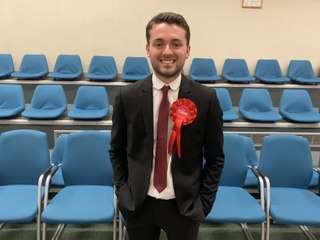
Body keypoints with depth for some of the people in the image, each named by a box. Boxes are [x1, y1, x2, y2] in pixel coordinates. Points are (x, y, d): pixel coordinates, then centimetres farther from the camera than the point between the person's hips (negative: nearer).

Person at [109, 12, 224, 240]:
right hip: (137, 204, 1)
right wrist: (123, 192, 0)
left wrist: (204, 202, -4)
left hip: (185, 206, 0)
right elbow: (117, 151, 5)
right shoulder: (127, 97, -7)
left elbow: (215, 158, -1)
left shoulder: (206, 99, -9)